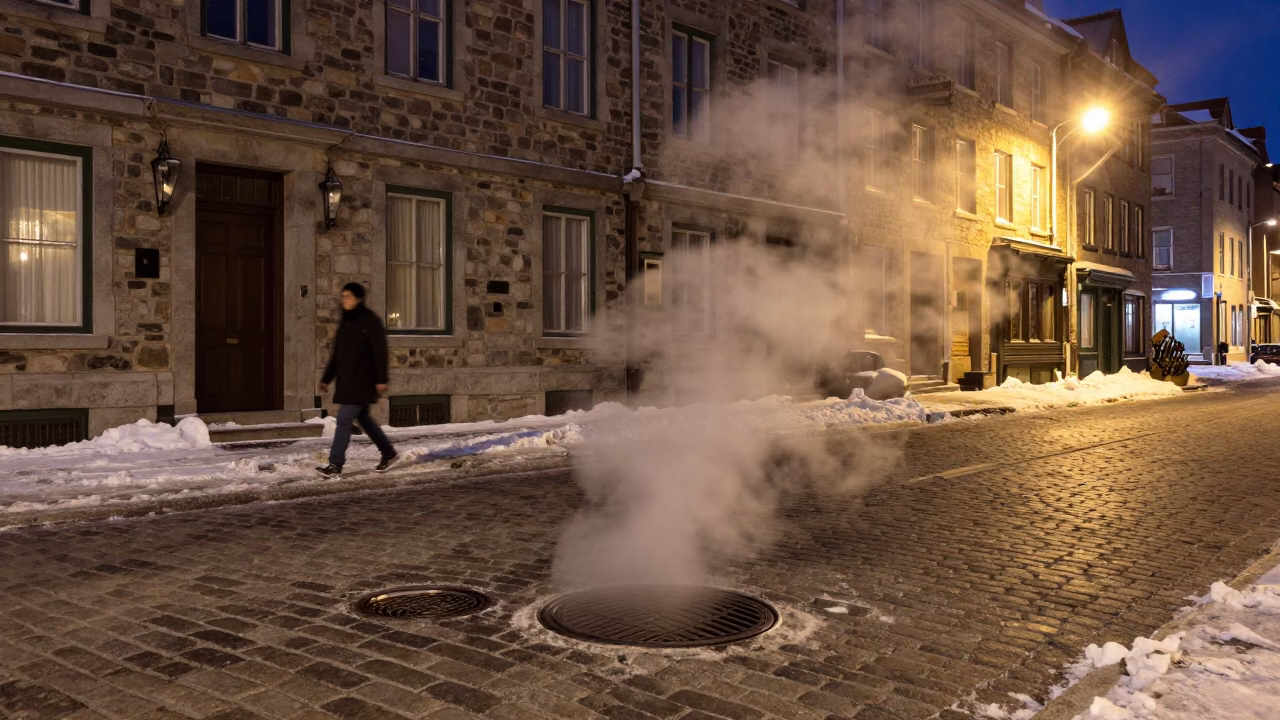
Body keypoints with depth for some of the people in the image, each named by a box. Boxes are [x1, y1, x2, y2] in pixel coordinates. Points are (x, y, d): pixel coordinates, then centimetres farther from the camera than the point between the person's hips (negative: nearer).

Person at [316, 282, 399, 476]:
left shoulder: (370, 320, -10)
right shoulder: (346, 322, 14)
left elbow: (380, 351, -14)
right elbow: (336, 353, 18)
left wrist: (381, 379, -19)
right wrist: (326, 379, 16)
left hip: (362, 381, -9)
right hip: (347, 380, 9)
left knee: (344, 420, -11)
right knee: (363, 418, 16)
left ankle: (335, 464, -8)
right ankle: (389, 453, 28)